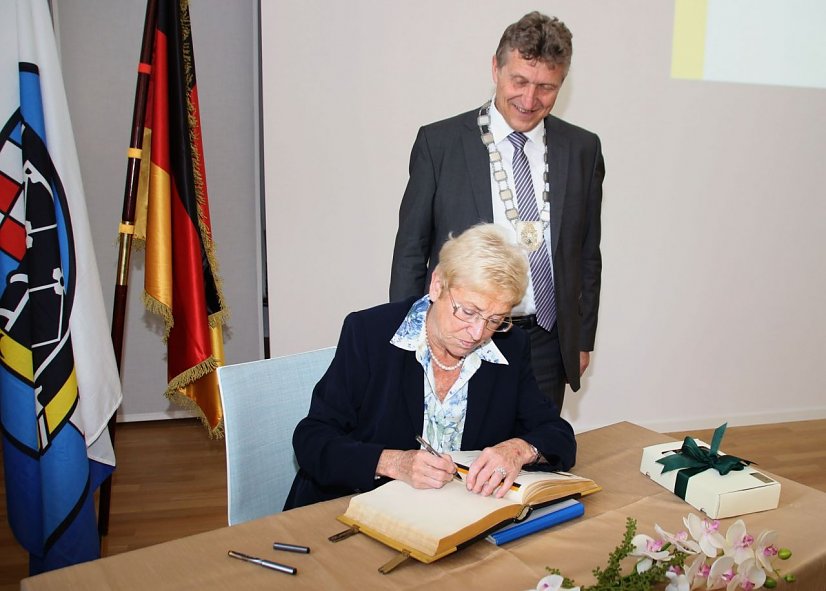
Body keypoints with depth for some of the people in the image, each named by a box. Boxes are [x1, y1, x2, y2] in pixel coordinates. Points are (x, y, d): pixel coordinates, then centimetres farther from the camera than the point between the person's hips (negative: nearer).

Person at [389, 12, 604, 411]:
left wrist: (583, 339, 11)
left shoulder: (582, 149, 4)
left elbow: (588, 253, 11)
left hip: (546, 345, 3)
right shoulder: (439, 142, -5)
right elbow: (410, 250, -2)